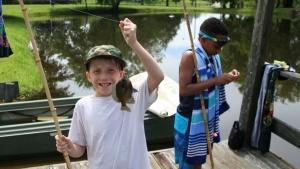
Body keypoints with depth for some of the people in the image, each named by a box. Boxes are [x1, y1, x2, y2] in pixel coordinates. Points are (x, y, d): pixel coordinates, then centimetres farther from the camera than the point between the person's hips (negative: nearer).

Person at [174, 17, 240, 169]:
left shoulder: (212, 54, 2)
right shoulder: (190, 56, -23)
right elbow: (183, 89, -27)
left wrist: (226, 77, -6)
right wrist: (215, 81, -28)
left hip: (207, 117, 7)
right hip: (191, 120, -7)